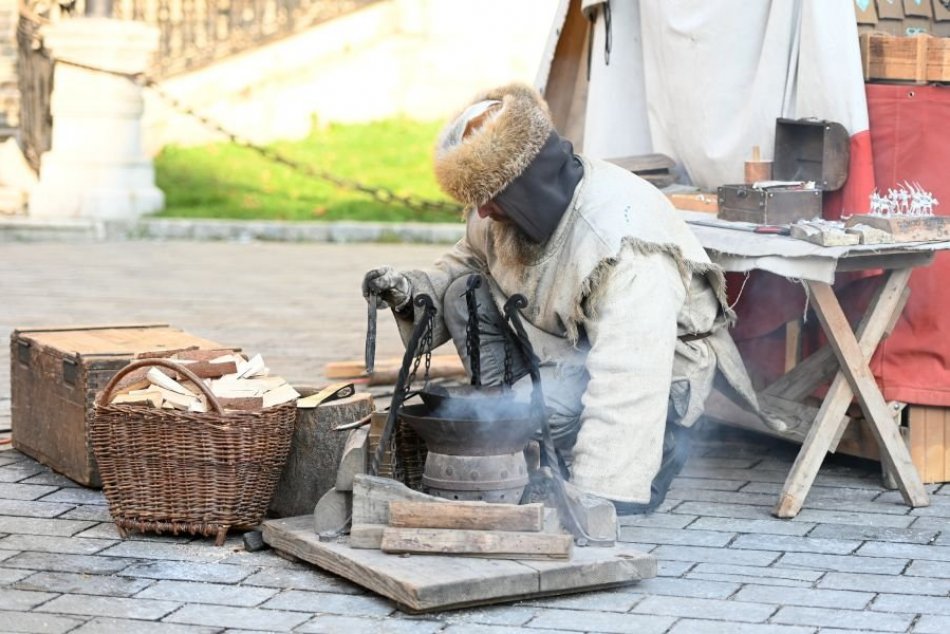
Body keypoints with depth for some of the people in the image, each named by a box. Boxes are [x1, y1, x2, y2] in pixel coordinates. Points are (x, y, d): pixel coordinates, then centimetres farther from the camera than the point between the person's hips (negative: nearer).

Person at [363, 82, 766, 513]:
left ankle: (660, 447, -7)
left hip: (660, 373, -8)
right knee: (463, 292, -9)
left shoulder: (626, 244, -35)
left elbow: (627, 385, -39)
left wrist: (592, 501, -42)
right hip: (567, 347, 8)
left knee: (540, 407, -34)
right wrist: (412, 292, -12)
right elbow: (464, 263, 11)